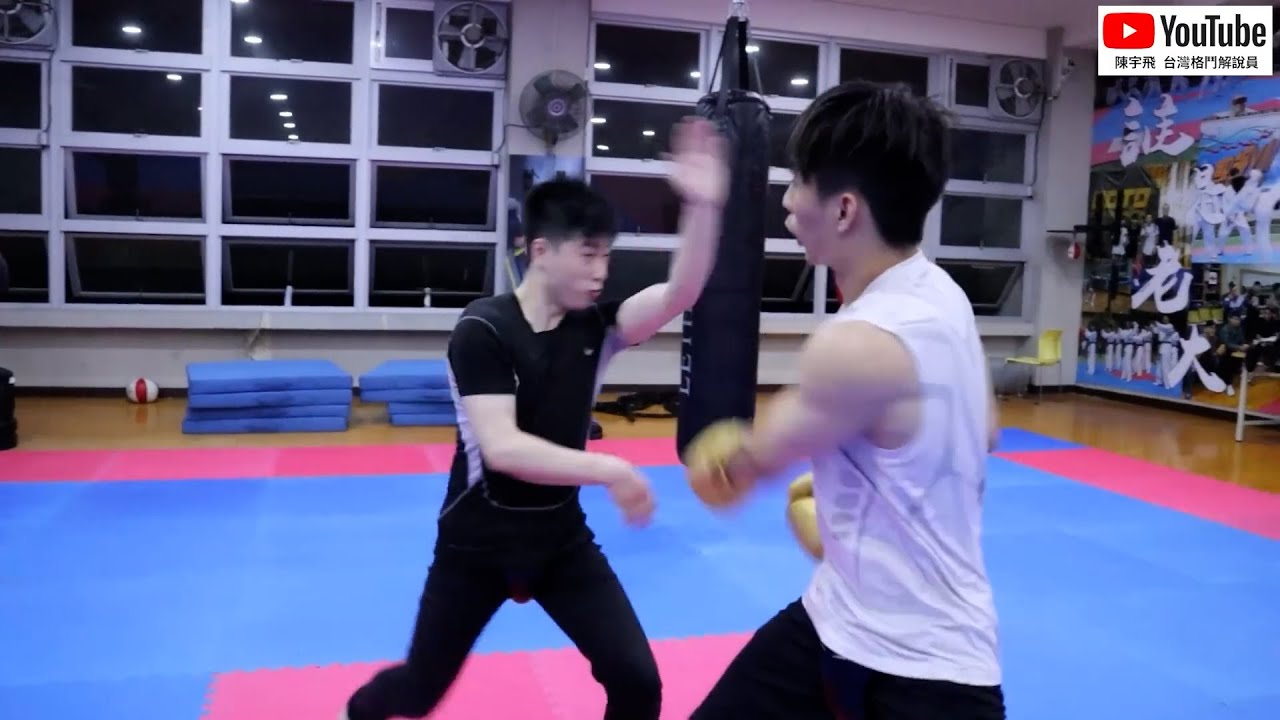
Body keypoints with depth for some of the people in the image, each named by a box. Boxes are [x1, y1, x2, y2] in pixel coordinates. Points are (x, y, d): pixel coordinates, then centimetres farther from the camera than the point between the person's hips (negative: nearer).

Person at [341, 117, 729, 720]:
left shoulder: (595, 326, -5)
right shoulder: (482, 330, -19)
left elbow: (679, 294, -21)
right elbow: (501, 447, -29)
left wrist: (703, 207, -35)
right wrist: (608, 470, -35)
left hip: (561, 535, 4)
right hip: (478, 540, -4)